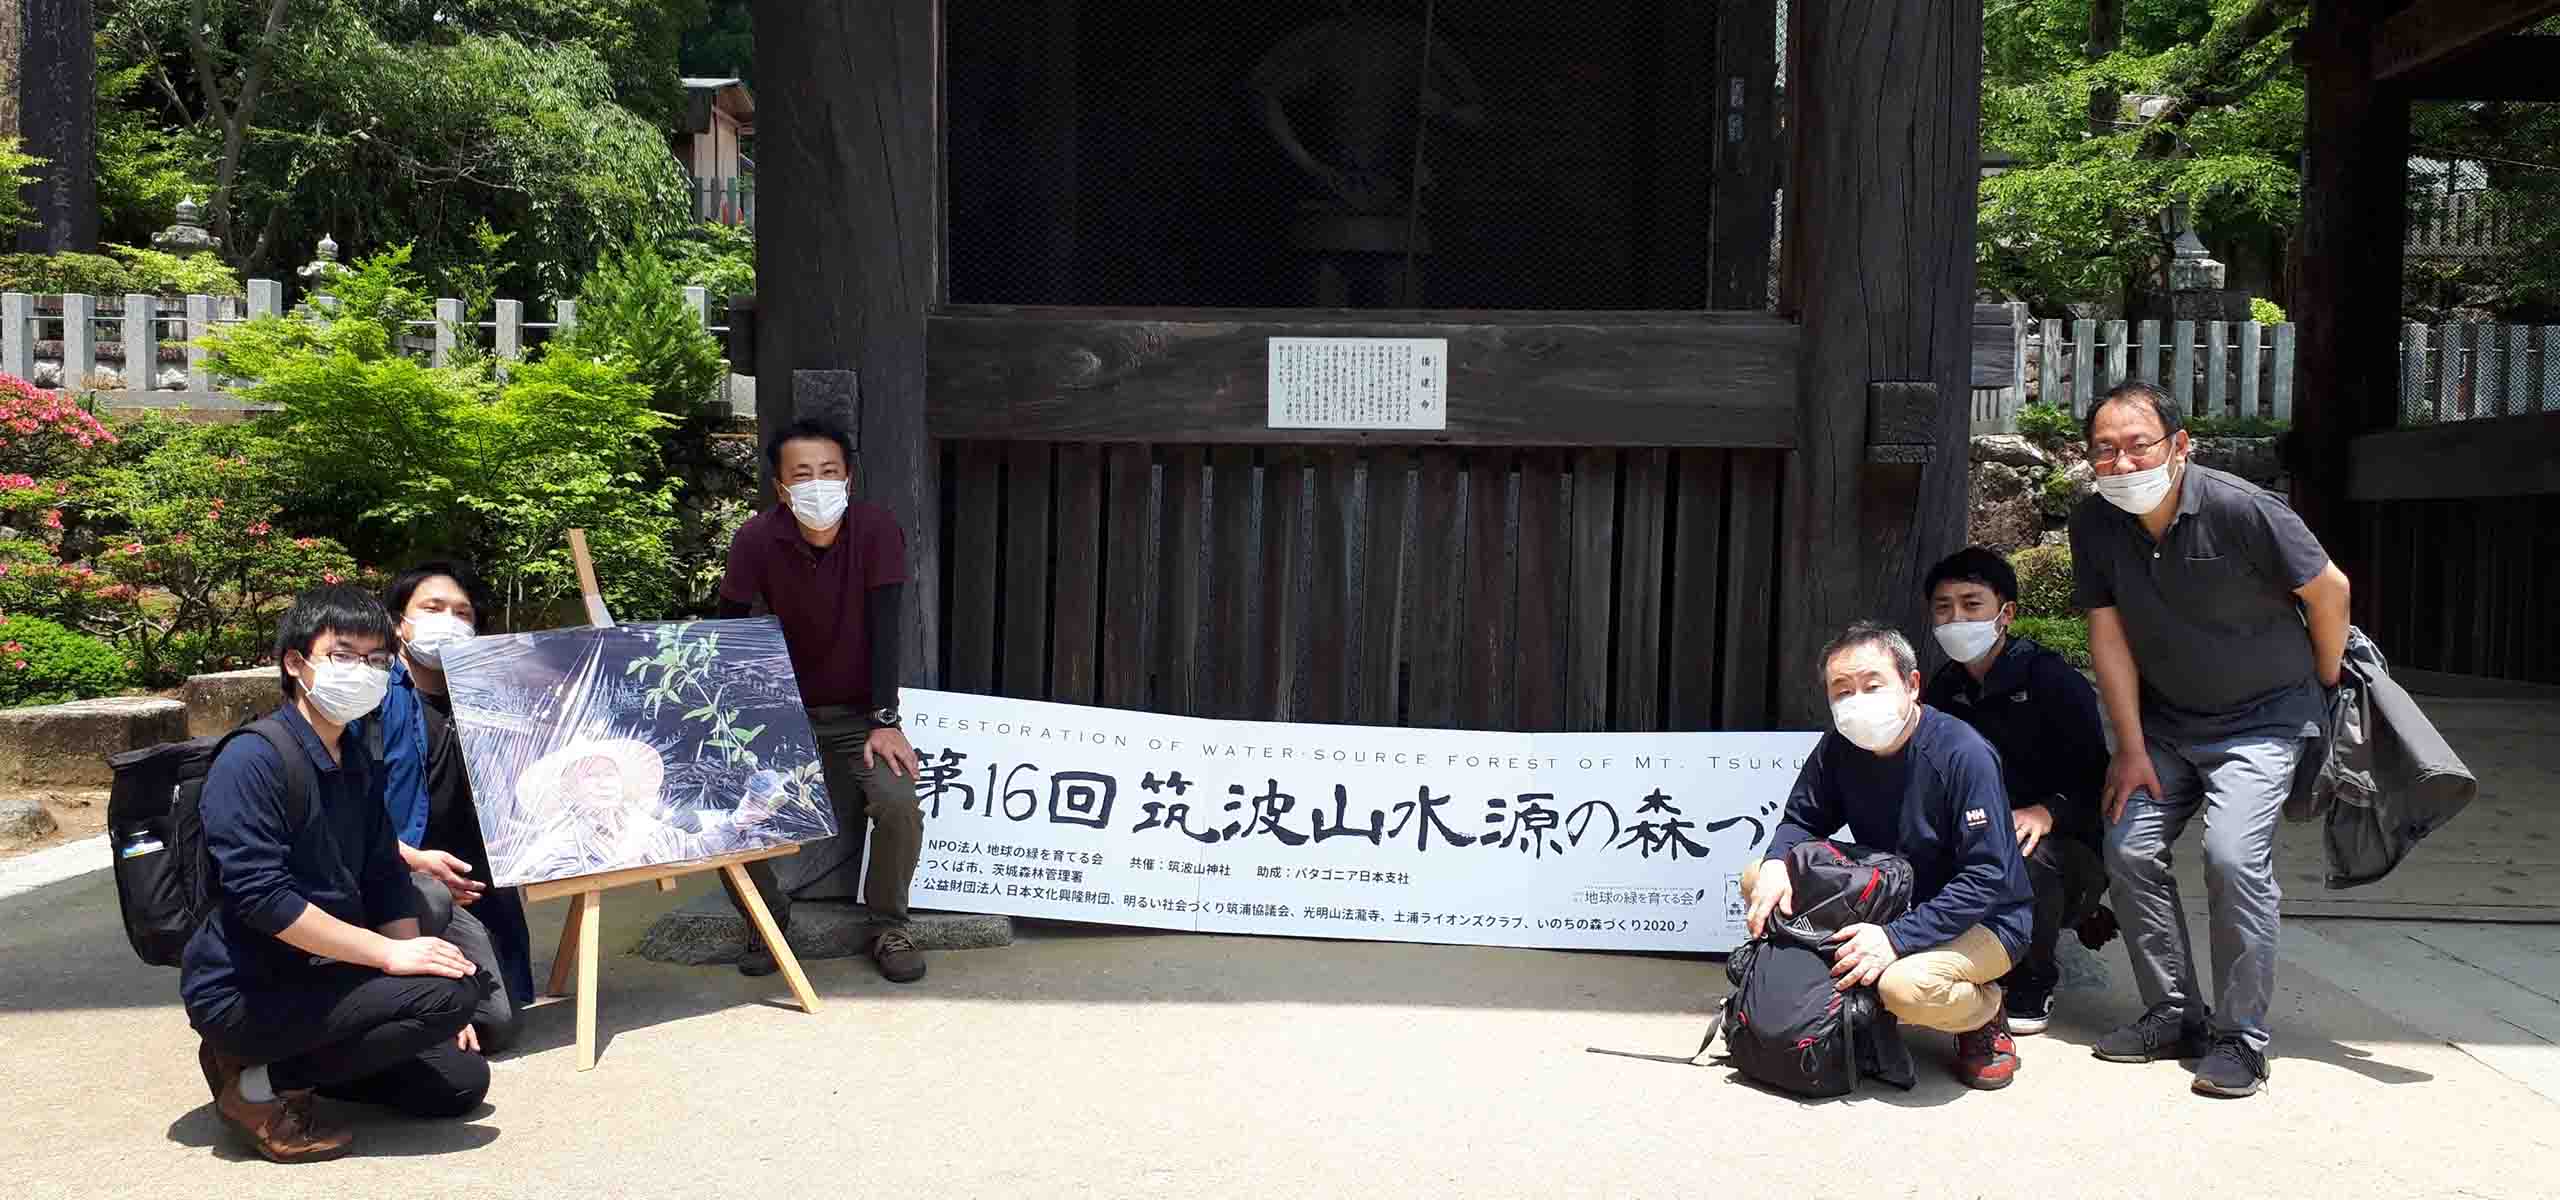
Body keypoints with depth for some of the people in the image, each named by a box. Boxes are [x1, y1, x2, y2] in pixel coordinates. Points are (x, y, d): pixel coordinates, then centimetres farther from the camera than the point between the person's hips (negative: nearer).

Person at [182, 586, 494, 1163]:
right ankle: (261, 1084, -9)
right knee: (456, 989, -23)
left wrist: (421, 984, 1)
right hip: (244, 992, -9)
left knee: (462, 1080, 5)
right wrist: (390, 954, -25)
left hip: (312, 978, 9)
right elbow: (258, 895, -25)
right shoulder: (253, 760, -18)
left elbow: (385, 880, 12)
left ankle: (271, 1058, 11)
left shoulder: (355, 763, 10)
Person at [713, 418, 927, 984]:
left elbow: (884, 628, -20)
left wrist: (885, 721, -25)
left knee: (900, 802, -26)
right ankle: (770, 922, 9)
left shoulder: (877, 530, -18)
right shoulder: (756, 539, -16)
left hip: (857, 713, -1)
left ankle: (888, 928, 0)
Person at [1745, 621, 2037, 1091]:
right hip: (1887, 903, 7)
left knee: (1906, 986, -37)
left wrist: (1896, 938, -35)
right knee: (1757, 883, -7)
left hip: (1984, 921, -6)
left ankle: (1984, 1016, -1)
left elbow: (1986, 878, -28)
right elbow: (1802, 819, 6)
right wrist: (1775, 864, -19)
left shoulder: (1963, 753, -26)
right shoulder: (1839, 747, -7)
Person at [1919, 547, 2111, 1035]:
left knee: (2029, 857, -38)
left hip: (2063, 846, -5)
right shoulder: (1944, 690, 6)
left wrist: (2048, 811, -34)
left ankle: (2034, 985, -8)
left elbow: (2096, 777, -16)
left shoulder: (2050, 679, -13)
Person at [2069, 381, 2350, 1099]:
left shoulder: (2240, 510, -25)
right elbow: (2109, 636, -5)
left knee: (2233, 856, -20)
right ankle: (2175, 1015, 13)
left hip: (2263, 716, -5)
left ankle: (2241, 1038, -6)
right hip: (2165, 718, 5)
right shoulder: (2094, 523, -9)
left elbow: (2328, 590, -11)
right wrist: (2132, 748, -5)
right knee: (2128, 850, -4)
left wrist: (2325, 683, 3)